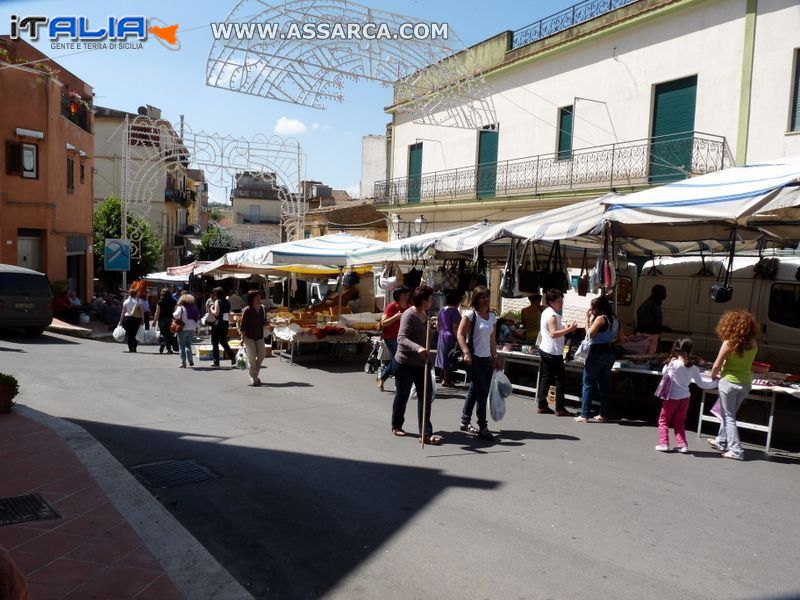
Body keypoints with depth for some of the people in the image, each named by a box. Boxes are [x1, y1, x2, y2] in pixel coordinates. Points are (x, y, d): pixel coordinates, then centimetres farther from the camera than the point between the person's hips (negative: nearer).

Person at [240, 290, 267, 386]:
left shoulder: (261, 309, 5)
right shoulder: (247, 310, -12)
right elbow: (243, 326, -11)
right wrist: (243, 338, -14)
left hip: (259, 336, 6)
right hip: (249, 337, -6)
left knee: (262, 354, 1)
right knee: (252, 356, -5)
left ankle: (255, 374, 20)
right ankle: (253, 378, 7)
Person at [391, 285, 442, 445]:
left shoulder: (424, 314, 8)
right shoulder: (409, 315, -19)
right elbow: (401, 338, -32)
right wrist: (418, 348, -45)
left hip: (421, 363, 7)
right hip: (405, 363, -7)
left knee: (426, 396, 1)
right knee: (402, 396, 10)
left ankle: (426, 433, 4)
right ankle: (396, 426, 32)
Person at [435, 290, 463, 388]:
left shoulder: (442, 309, 8)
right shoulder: (454, 311, -16)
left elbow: (437, 324, 14)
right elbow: (455, 327, -20)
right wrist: (458, 339, -16)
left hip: (442, 336, 8)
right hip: (451, 337, -8)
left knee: (444, 358, 15)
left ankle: (444, 377, 23)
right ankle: (447, 380, 2)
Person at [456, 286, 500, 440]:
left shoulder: (492, 316, 12)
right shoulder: (470, 315, -8)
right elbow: (460, 334, -12)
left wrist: (495, 357, 15)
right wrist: (466, 353, -21)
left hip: (487, 359, 7)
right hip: (474, 359, -7)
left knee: (474, 390, 14)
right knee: (482, 392, -9)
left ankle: (465, 422, 25)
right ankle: (483, 427, -2)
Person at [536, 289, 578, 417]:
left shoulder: (546, 312, 13)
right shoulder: (553, 316, -17)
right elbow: (553, 334, -26)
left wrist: (564, 328, 16)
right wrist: (569, 330, -27)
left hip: (545, 350, 10)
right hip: (553, 352, -10)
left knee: (545, 378, 11)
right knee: (560, 379, -3)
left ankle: (542, 406, 14)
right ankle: (560, 409, 1)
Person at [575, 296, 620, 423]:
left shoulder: (600, 318, -14)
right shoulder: (614, 319, 9)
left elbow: (589, 334, -11)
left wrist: (587, 318, -6)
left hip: (597, 353, -8)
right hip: (609, 353, 8)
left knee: (588, 385, 0)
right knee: (605, 385, 12)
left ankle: (584, 415, 0)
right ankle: (604, 415, 17)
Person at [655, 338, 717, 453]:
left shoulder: (672, 363, -17)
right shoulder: (693, 368, -7)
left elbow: (663, 372, 2)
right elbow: (701, 383, 4)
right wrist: (715, 382, 16)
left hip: (671, 398, -3)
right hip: (684, 399, 4)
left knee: (663, 421, 11)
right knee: (680, 423, 18)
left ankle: (664, 443, 4)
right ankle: (682, 444, 14)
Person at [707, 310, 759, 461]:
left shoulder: (729, 343, -16)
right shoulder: (753, 344, 0)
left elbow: (717, 365, -11)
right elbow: (747, 363, 4)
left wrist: (714, 375, 10)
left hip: (729, 382, -6)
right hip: (745, 383, 6)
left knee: (728, 417, 6)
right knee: (728, 414, 22)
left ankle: (735, 450, 3)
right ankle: (721, 442, 36)